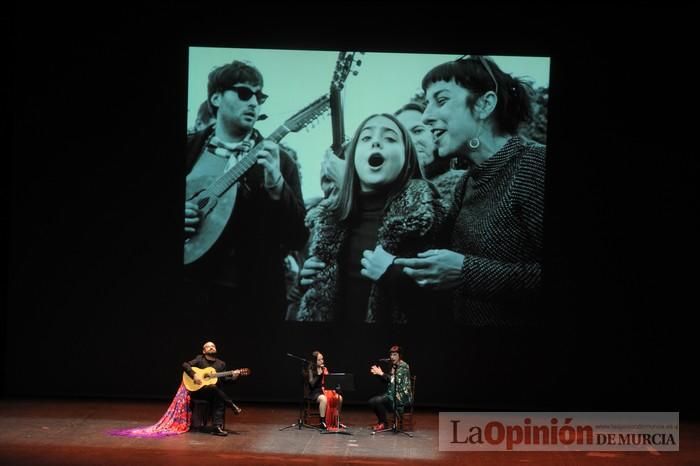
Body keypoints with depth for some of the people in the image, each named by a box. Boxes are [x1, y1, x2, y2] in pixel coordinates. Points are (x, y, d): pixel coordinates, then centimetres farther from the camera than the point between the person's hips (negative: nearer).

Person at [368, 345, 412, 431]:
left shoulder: (404, 366, -11)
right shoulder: (394, 366, 15)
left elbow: (396, 379, -24)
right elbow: (389, 380, 17)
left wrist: (381, 373, -23)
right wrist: (377, 373, 3)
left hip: (402, 397, -9)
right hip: (393, 395, 9)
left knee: (378, 401, -25)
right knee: (372, 401, 1)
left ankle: (383, 424, -8)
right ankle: (380, 421, 15)